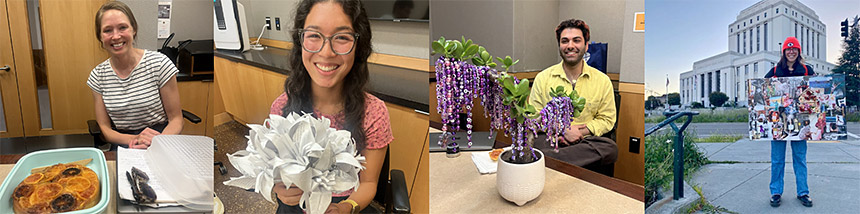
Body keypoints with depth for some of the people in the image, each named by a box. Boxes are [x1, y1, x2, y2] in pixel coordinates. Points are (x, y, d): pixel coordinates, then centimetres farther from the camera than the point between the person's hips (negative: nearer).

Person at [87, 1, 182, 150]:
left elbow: (176, 120, -3)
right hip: (122, 144, 1)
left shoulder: (159, 63, -4)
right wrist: (134, 140, -15)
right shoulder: (98, 76, 6)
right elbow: (104, 128, 7)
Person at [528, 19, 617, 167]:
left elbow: (607, 119, 10)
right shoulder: (542, 78, 6)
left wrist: (582, 131, -9)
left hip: (586, 141, 4)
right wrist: (561, 131, -14)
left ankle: (549, 160, -33)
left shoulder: (602, 80, 7)